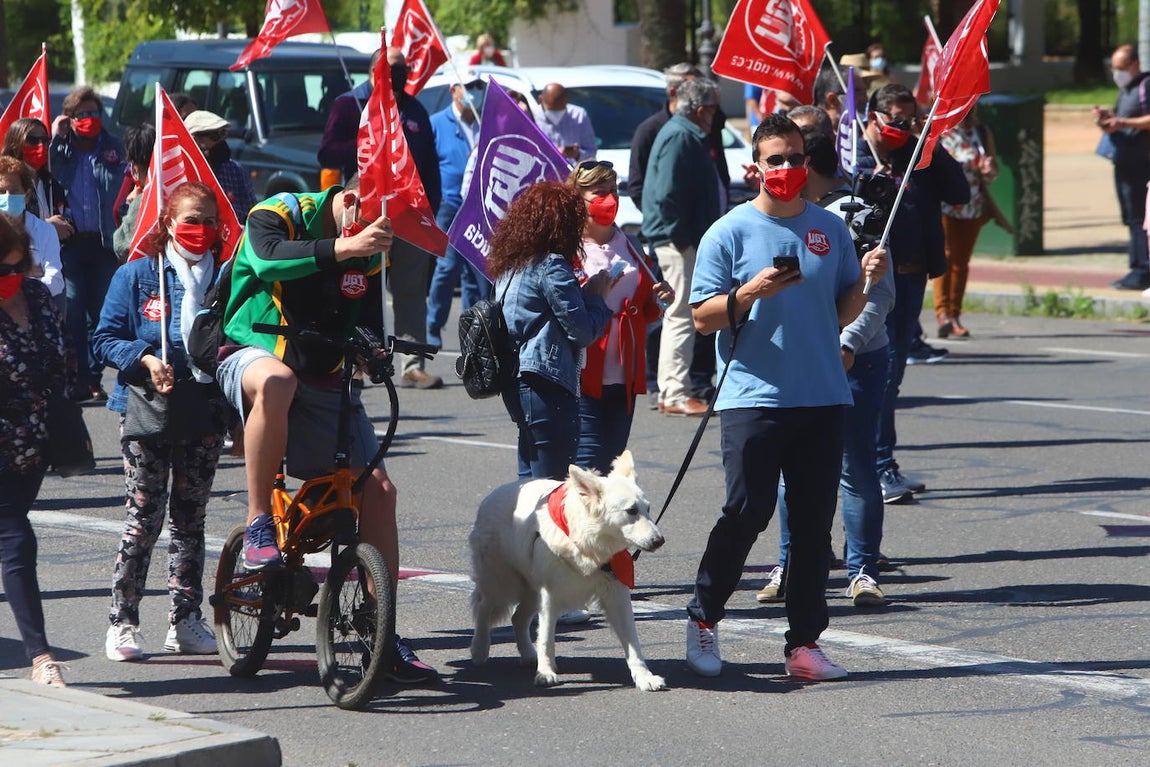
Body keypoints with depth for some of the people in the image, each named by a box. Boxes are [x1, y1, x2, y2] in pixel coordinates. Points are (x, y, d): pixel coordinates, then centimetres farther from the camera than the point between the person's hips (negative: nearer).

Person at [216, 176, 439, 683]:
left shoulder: (368, 254, 6)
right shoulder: (278, 215, -11)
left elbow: (368, 324, 10)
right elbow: (271, 260, -33)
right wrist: (343, 247, -45)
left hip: (324, 382, 5)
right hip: (253, 355, -5)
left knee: (378, 489, -7)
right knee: (275, 381, -42)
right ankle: (258, 524, -29)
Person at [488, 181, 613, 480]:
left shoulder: (511, 265, 13)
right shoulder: (552, 266, -13)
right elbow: (582, 331, -13)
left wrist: (579, 291, 15)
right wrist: (597, 296, 4)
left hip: (516, 385, 9)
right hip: (547, 387, -9)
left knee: (530, 480, 15)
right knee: (552, 489, -8)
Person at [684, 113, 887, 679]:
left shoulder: (830, 228, 12)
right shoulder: (730, 232, 0)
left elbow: (842, 314, 16)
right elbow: (703, 317, -3)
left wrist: (865, 281, -3)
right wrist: (751, 292, -18)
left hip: (822, 399, 4)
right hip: (753, 397, -4)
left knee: (814, 524, 3)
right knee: (748, 511, -10)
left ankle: (804, 644, 8)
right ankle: (703, 617, 10)